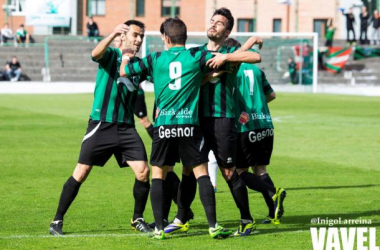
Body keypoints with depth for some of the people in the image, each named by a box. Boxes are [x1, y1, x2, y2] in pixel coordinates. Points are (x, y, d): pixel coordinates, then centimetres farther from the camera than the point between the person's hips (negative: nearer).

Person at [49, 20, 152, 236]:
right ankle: (58, 220, 8)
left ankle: (138, 219, 12)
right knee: (81, 173, -2)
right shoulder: (111, 55, -4)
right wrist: (113, 35, -43)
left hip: (126, 127, 4)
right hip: (101, 125, -4)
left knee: (143, 171, -8)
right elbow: (96, 54, -26)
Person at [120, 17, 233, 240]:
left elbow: (124, 71, 16)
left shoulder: (155, 59, 6)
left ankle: (159, 228, 4)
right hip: (190, 124, -1)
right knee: (201, 173, 3)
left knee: (158, 174, 10)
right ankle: (213, 226, -2)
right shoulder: (197, 56, 2)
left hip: (163, 125, 1)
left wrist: (126, 58, 37)